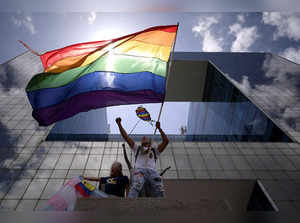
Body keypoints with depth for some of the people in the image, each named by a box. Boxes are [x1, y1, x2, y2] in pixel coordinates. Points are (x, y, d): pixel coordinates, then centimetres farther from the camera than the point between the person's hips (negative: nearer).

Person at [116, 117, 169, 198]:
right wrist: (119, 124, 23)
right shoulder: (137, 148, 33)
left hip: (152, 171, 1)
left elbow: (166, 141, 18)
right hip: (139, 170, 0)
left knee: (159, 190, -24)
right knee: (135, 187, -32)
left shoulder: (155, 150, 30)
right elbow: (126, 137, 28)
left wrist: (159, 128, 11)